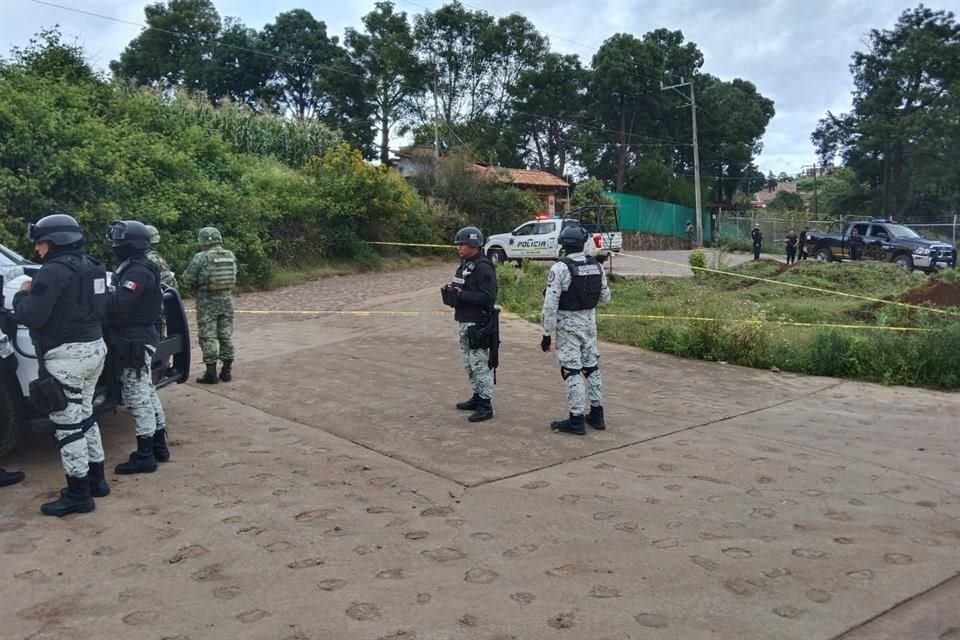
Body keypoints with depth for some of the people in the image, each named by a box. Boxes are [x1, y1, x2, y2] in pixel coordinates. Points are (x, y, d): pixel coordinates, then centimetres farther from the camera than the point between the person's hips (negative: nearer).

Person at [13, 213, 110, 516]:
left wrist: (22, 294, 1)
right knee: (84, 416, 20)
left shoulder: (54, 271, -17)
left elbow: (29, 316, -20)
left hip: (67, 356, -9)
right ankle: (96, 479, 27)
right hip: (93, 347, 10)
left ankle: (78, 495, 4)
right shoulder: (91, 268, 12)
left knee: (68, 424, -2)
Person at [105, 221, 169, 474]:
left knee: (137, 396, -5)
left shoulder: (138, 272, -17)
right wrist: (103, 297, -4)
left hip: (135, 341, -11)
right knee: (147, 393, 16)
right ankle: (158, 447, 26)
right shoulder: (131, 269, 16)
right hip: (138, 338, 11)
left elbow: (118, 304, -29)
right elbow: (122, 302, 11)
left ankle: (145, 456, 1)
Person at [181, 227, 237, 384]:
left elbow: (188, 281, -6)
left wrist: (195, 289, 13)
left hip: (207, 301, -5)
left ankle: (211, 372, 1)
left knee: (208, 337, 1)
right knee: (226, 335, 12)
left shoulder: (201, 258, -11)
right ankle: (227, 370, 16)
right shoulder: (231, 256, 3)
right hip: (226, 299, 5)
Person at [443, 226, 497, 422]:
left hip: (478, 324, -10)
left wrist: (461, 295, -23)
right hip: (465, 321, 10)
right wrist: (452, 291, 3)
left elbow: (488, 296, -25)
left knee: (480, 364, -6)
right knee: (469, 363, 18)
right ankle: (477, 397, 29)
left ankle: (485, 406, -1)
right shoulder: (465, 264, 14)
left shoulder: (483, 267, -16)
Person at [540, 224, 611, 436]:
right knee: (592, 367, 16)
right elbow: (605, 297, 10)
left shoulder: (560, 268, -16)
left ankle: (576, 420, 3)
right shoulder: (597, 266, 1)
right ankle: (597, 415, 23)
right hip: (590, 321, 6)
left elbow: (550, 304, -16)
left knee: (571, 371, 0)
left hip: (568, 324, -6)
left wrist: (546, 334, -10)